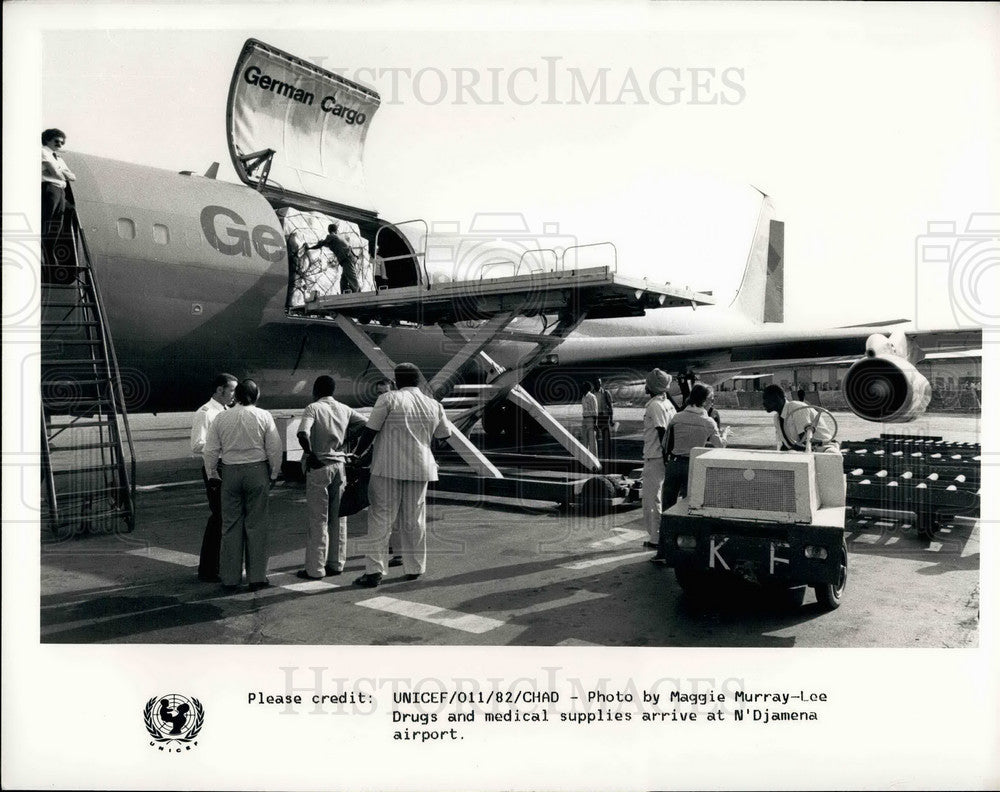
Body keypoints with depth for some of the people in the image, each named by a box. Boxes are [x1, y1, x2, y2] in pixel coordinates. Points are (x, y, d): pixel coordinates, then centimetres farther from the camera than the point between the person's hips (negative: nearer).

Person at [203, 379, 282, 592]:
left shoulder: (221, 418, 3)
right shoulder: (264, 416, -3)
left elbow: (210, 451, 4)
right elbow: (274, 449, -3)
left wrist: (212, 476, 14)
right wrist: (274, 474, 8)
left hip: (230, 472, 2)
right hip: (257, 470, -2)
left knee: (231, 525, 8)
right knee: (256, 524, 4)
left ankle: (230, 578, 12)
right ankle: (257, 577, 7)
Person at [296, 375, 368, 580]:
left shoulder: (313, 408, -8)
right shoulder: (345, 409, 8)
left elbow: (303, 435, -24)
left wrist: (311, 455, -12)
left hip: (319, 467, -5)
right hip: (340, 465, 5)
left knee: (318, 519, 0)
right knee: (338, 518, 12)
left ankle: (315, 569, 5)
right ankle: (336, 564, 18)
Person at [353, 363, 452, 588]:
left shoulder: (389, 399, -5)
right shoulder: (434, 406, 8)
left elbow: (370, 430, -6)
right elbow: (444, 434, 18)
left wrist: (358, 454, 6)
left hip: (389, 467, -4)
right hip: (419, 468, 4)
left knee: (381, 517, 0)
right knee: (414, 519, 12)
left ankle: (374, 570, -4)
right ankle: (414, 568, 19)